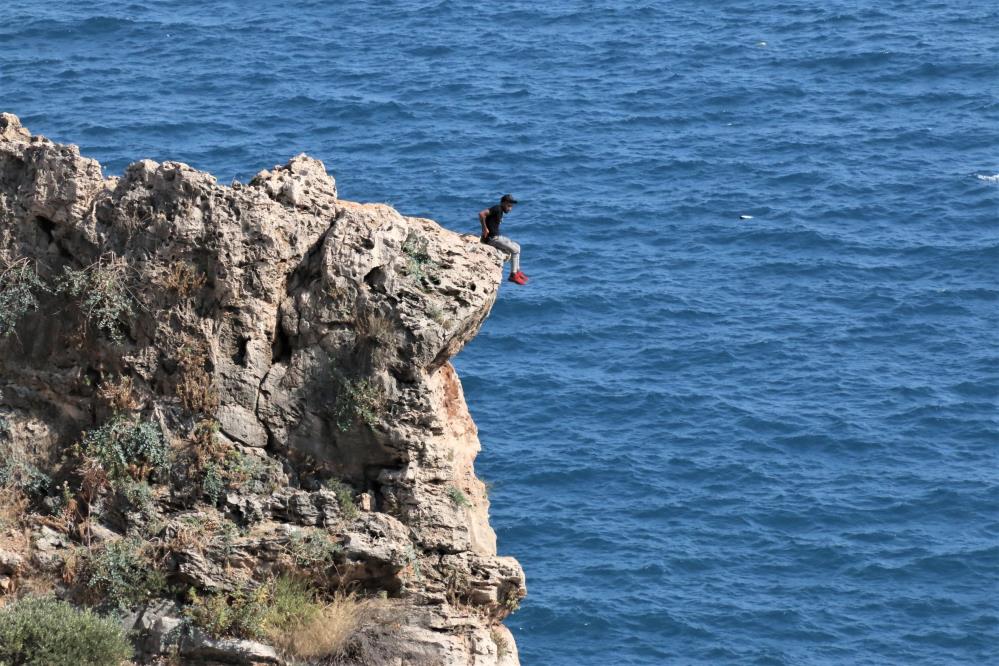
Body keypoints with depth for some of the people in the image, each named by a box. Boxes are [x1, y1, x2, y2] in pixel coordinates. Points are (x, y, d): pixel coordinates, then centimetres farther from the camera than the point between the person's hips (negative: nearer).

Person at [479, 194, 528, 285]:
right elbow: (481, 214, -26)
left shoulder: (500, 212, 16)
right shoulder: (497, 209, -14)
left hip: (496, 237, 10)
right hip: (491, 238, -10)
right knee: (515, 250, -9)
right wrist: (485, 229, -21)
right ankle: (513, 275, -6)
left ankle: (517, 271, 22)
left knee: (517, 246, 19)